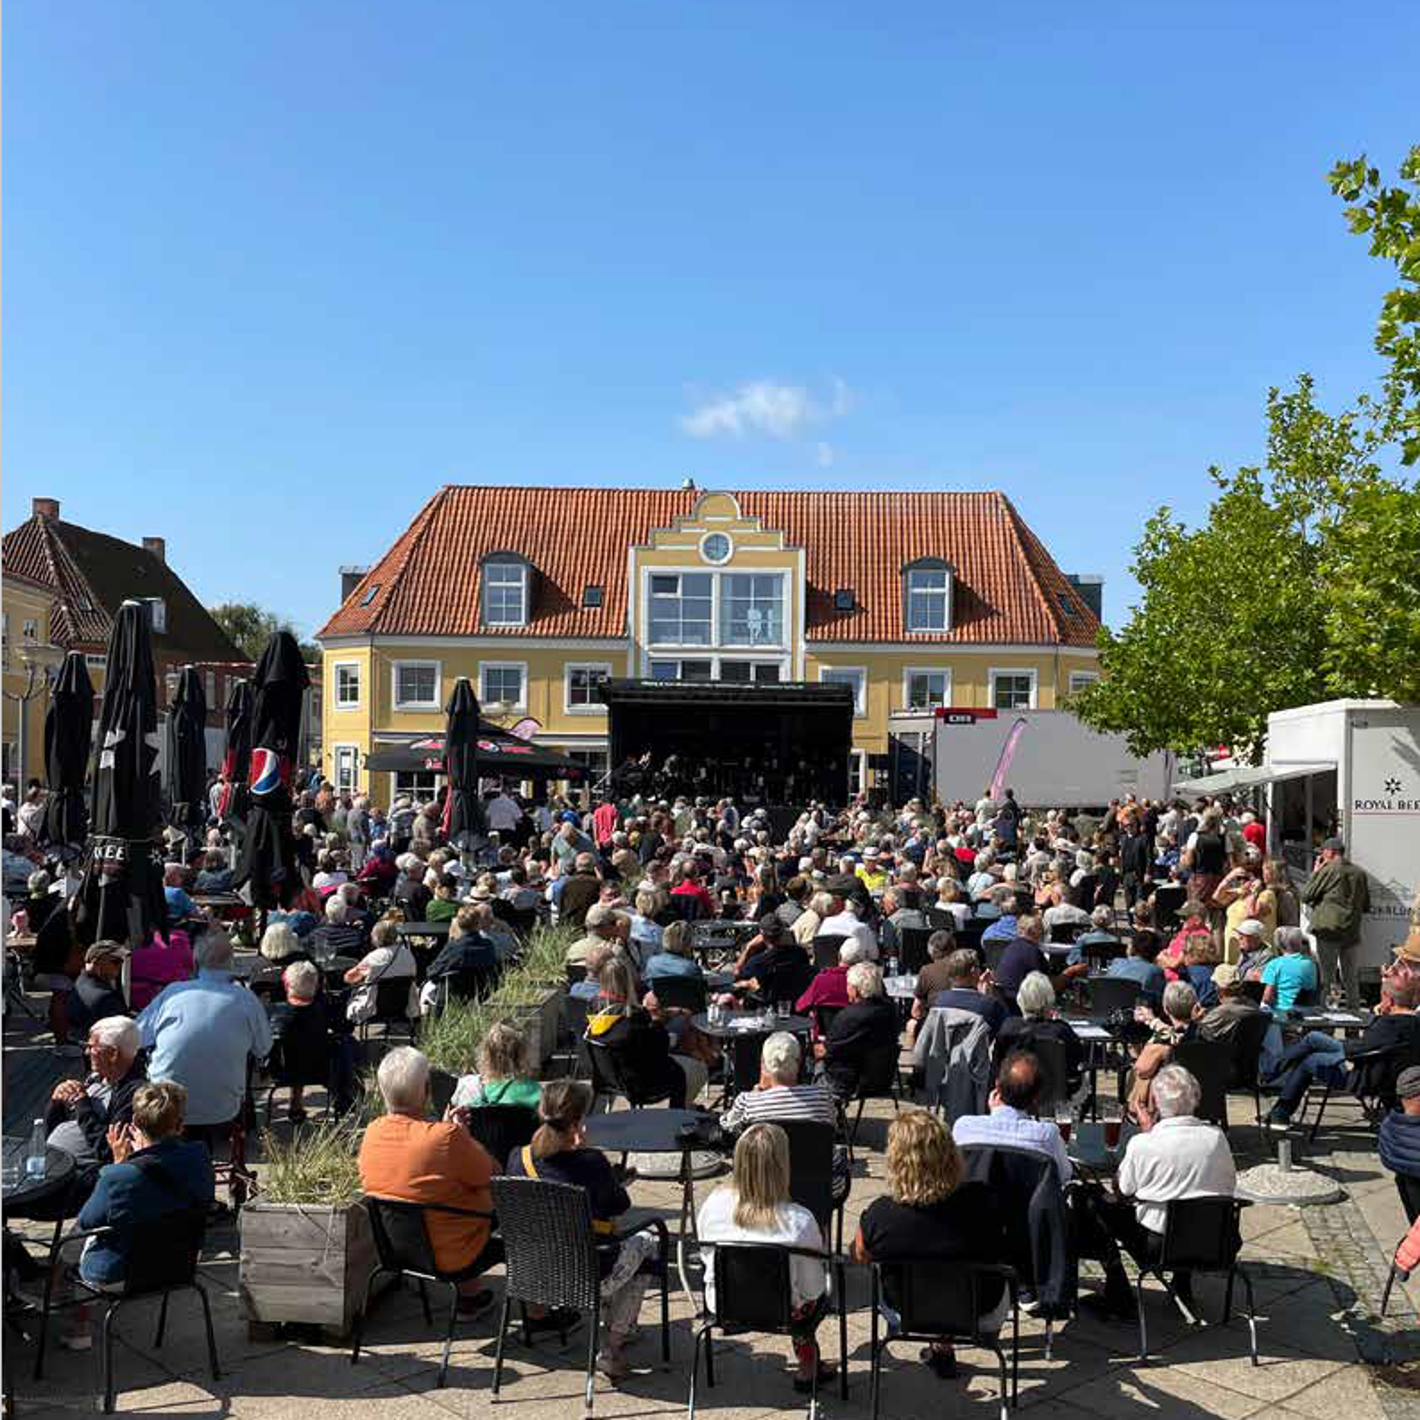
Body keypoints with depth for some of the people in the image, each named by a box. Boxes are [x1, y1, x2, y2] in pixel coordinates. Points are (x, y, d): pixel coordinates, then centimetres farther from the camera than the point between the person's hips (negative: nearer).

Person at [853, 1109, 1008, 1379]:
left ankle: (941, 1348, 40)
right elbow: (999, 1252, -6)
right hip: (981, 1318, 0)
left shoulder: (878, 1216, -29)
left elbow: (859, 1257, -6)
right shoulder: (980, 1202, -28)